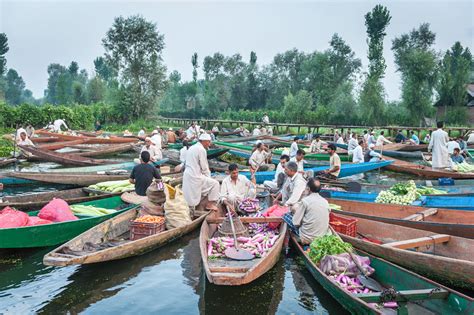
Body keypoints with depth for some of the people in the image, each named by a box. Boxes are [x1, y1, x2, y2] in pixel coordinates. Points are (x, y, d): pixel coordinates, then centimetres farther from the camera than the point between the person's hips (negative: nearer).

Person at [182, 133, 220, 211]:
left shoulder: (192, 148, 15)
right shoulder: (201, 149, -12)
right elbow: (204, 167, -11)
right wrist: (208, 177, 5)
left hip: (187, 175, 9)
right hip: (195, 177, -9)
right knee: (214, 183, 0)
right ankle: (210, 204, 5)